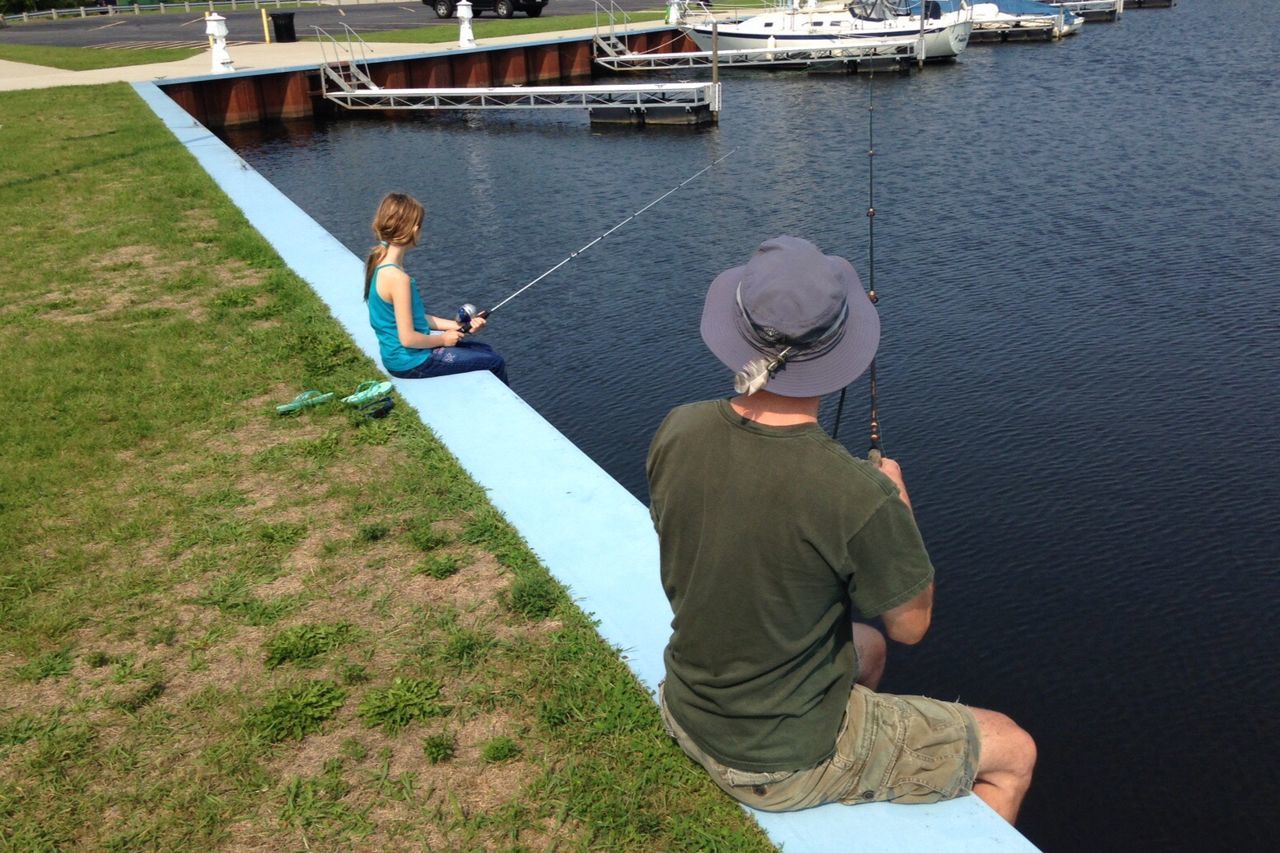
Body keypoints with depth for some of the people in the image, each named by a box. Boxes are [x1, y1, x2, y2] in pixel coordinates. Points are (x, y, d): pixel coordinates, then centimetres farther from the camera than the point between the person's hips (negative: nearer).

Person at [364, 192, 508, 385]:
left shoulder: (379, 262, 3)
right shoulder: (397, 277, -27)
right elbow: (408, 338, -25)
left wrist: (456, 325, 6)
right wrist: (443, 339, -8)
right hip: (410, 361, -10)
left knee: (485, 351, 21)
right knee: (495, 363, 3)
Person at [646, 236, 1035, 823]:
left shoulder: (677, 433, -16)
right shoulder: (858, 496, -33)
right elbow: (910, 624, -14)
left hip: (690, 715, 6)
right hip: (784, 763, -6)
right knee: (1013, 753, 15)